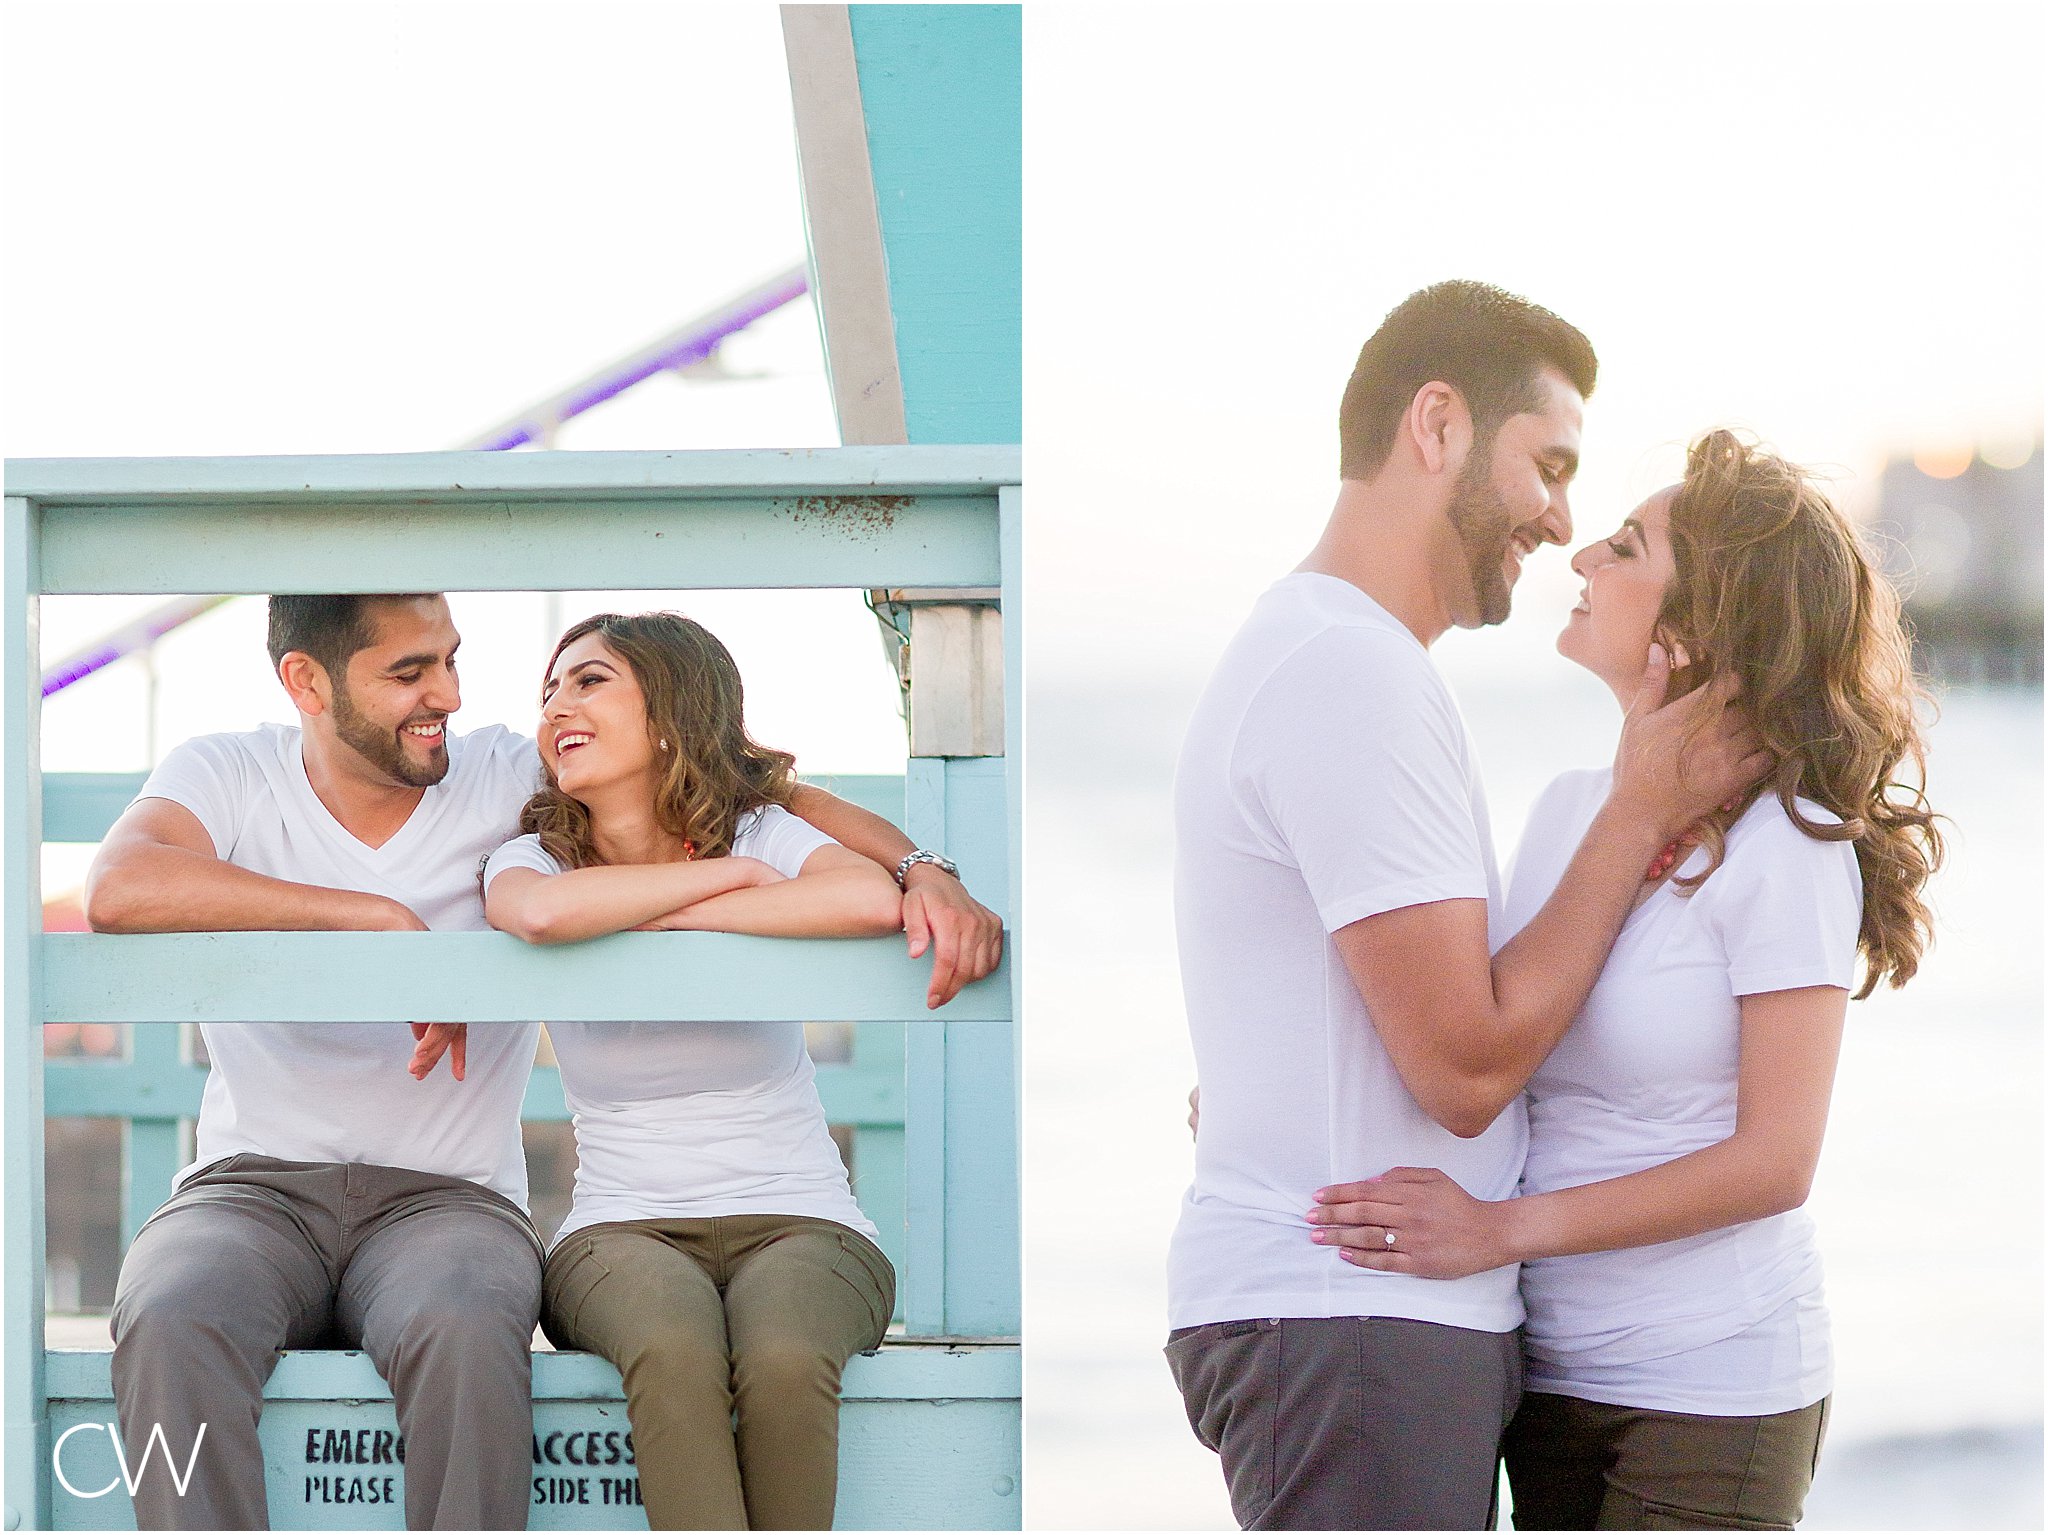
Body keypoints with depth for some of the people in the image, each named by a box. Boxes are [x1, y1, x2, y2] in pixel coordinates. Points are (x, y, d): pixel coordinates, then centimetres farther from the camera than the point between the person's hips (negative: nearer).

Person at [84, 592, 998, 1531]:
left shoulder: (515, 782, 5)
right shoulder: (226, 775, 3)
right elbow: (120, 891, -19)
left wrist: (920, 873, -13)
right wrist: (378, 918, -22)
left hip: (447, 1197, 0)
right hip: (252, 1187, 0)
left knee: (466, 1334, -37)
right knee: (170, 1323, -35)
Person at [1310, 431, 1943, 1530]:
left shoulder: (1786, 845, -13)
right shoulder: (1571, 807, 7)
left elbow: (1774, 1160, -16)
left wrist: (1505, 1229, -21)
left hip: (1710, 1392, -6)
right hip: (1548, 1374, 6)